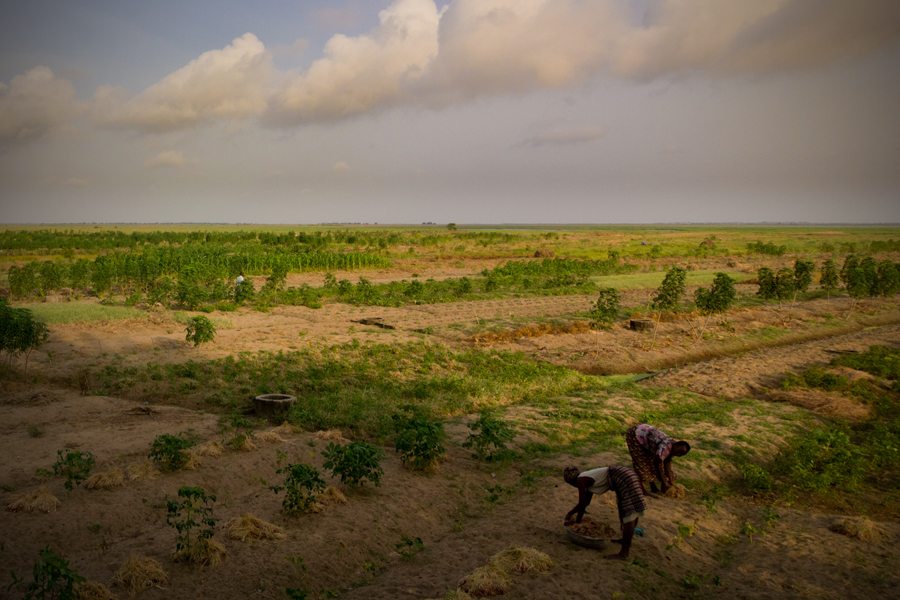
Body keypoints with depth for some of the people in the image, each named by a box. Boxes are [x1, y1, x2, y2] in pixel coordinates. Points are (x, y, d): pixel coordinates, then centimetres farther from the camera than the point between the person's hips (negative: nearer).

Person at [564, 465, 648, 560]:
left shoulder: (580, 480, -6)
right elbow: (586, 502, 33)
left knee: (628, 515, -11)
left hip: (625, 479, -11)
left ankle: (624, 553, -12)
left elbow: (582, 504, -3)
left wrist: (578, 521, 11)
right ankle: (626, 540, 41)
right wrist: (570, 513, 36)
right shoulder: (587, 479, 22)